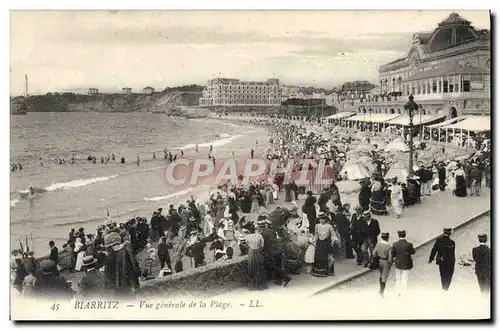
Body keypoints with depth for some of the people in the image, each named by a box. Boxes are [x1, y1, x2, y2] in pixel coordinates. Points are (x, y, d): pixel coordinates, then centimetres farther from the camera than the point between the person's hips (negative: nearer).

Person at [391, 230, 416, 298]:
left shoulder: (395, 244, -14)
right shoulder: (409, 244, -20)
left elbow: (393, 254, -8)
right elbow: (413, 252, -3)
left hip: (398, 264, 2)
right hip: (406, 265, -2)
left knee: (398, 279, 21)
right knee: (404, 280, 10)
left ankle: (398, 293, 33)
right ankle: (403, 294, 17)